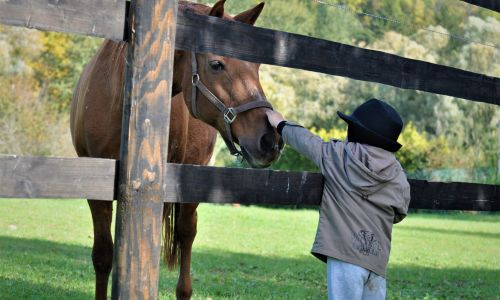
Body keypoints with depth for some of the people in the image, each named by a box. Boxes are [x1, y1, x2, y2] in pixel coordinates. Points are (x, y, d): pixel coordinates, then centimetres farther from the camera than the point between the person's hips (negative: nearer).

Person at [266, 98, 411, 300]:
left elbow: (306, 140, 14)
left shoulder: (338, 155, -1)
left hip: (344, 253, -3)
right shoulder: (398, 176, 6)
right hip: (377, 256, 3)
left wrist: (281, 124, 31)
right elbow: (398, 215, 16)